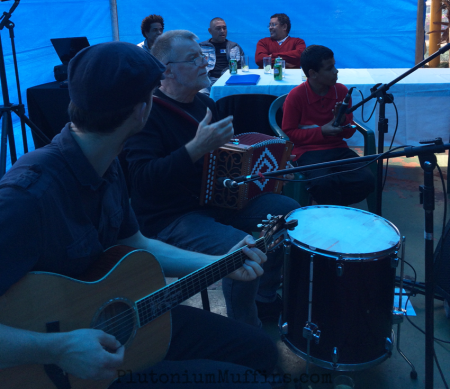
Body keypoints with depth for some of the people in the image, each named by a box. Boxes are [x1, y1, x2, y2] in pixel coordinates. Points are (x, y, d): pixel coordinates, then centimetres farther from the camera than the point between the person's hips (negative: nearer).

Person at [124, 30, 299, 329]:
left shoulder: (204, 103, 10)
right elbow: (143, 181, -29)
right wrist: (197, 147, -37)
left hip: (215, 199, 9)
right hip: (170, 218, -9)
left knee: (289, 210, 4)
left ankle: (266, 298, 19)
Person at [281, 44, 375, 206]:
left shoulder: (341, 91, 6)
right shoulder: (296, 96, -8)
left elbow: (349, 132, 14)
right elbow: (289, 132, -4)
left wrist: (342, 122, -10)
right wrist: (321, 131, -13)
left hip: (338, 149, 5)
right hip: (307, 151, -4)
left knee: (366, 180, -22)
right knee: (323, 183, -36)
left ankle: (333, 206, 3)